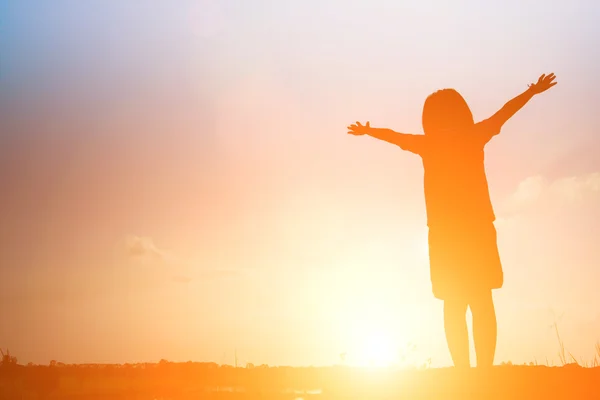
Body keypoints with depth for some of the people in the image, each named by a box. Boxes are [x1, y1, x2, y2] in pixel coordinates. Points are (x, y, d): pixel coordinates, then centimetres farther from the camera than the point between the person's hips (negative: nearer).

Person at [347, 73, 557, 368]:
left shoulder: (427, 143, 2)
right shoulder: (475, 136, 3)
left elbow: (393, 136, 19)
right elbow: (504, 112, 18)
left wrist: (368, 131, 38)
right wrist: (533, 91, 33)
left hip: (445, 232, 0)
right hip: (478, 228, 0)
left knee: (454, 305, 4)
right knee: (482, 302, 2)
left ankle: (463, 372, -2)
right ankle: (485, 370, -6)